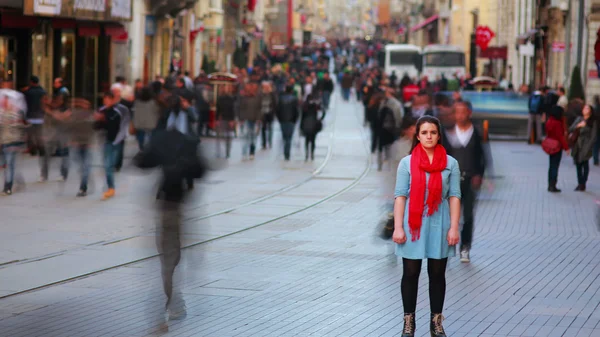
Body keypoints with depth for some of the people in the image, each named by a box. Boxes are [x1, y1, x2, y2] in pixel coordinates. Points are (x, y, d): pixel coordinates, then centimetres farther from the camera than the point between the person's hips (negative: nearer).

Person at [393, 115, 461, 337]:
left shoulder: (450, 163, 1)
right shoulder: (407, 163, -1)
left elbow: (454, 196, 0)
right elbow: (400, 196, -2)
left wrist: (454, 227, -6)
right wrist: (398, 227, -7)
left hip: (439, 225, 1)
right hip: (413, 225, 0)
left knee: (437, 274, 7)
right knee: (410, 274, 5)